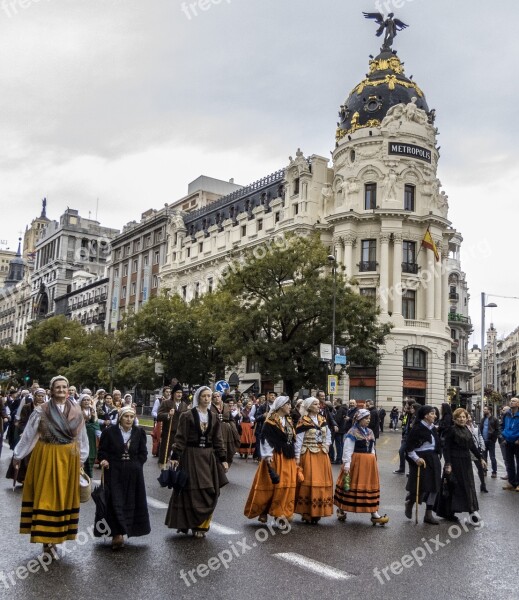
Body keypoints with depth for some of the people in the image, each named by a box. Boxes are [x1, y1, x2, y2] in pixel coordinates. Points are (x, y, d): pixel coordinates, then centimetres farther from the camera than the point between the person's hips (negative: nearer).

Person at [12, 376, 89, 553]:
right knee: (46, 496, 0)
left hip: (69, 458, 3)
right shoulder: (41, 411, -7)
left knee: (64, 496, 9)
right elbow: (28, 435, 0)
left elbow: (81, 437, 10)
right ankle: (46, 538, 6)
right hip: (46, 457, -3)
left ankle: (56, 536, 22)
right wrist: (18, 456, 4)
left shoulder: (76, 412, 2)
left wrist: (82, 458, 13)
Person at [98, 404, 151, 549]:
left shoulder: (139, 432, 2)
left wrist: (135, 465, -3)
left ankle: (118, 534, 18)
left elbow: (143, 453, 8)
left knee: (130, 503, 6)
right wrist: (104, 460, -14)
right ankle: (117, 533, -9)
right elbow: (102, 451, 3)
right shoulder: (109, 432, -4)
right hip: (114, 473, -2)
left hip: (133, 475, 3)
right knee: (116, 502, -9)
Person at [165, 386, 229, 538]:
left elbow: (218, 440, 10)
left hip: (208, 457, 4)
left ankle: (201, 525, 13)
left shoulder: (213, 418, 8)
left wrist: (223, 459, 6)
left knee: (209, 492, 2)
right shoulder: (188, 415, -4)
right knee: (191, 491, -3)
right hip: (191, 455, -4)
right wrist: (175, 456, -13)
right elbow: (180, 437, -7)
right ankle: (186, 522, 10)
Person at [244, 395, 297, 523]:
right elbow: (266, 439, -15)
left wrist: (294, 456, 19)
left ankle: (282, 512, 14)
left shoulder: (289, 421, 15)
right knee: (271, 485, -4)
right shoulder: (271, 421, -9)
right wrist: (267, 455, -22)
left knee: (287, 485, 6)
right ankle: (264, 512, 6)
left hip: (288, 458, 8)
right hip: (275, 457, -8)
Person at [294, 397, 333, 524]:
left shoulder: (322, 420, 11)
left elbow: (328, 435, 23)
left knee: (322, 482, 7)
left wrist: (326, 445, 6)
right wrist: (297, 457, -13)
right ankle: (307, 513, 1)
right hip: (308, 455, -6)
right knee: (309, 482, -7)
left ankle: (317, 512, 18)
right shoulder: (303, 421, -8)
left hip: (322, 455, 6)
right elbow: (298, 440, -9)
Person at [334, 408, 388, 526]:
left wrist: (372, 462, 14)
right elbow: (347, 450, -13)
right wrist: (346, 464, -19)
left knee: (371, 486, 6)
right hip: (356, 462, -7)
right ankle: (341, 509, 21)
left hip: (369, 463, 7)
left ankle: (374, 514, 9)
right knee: (350, 486, 3)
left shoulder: (370, 432, 11)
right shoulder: (352, 433, -10)